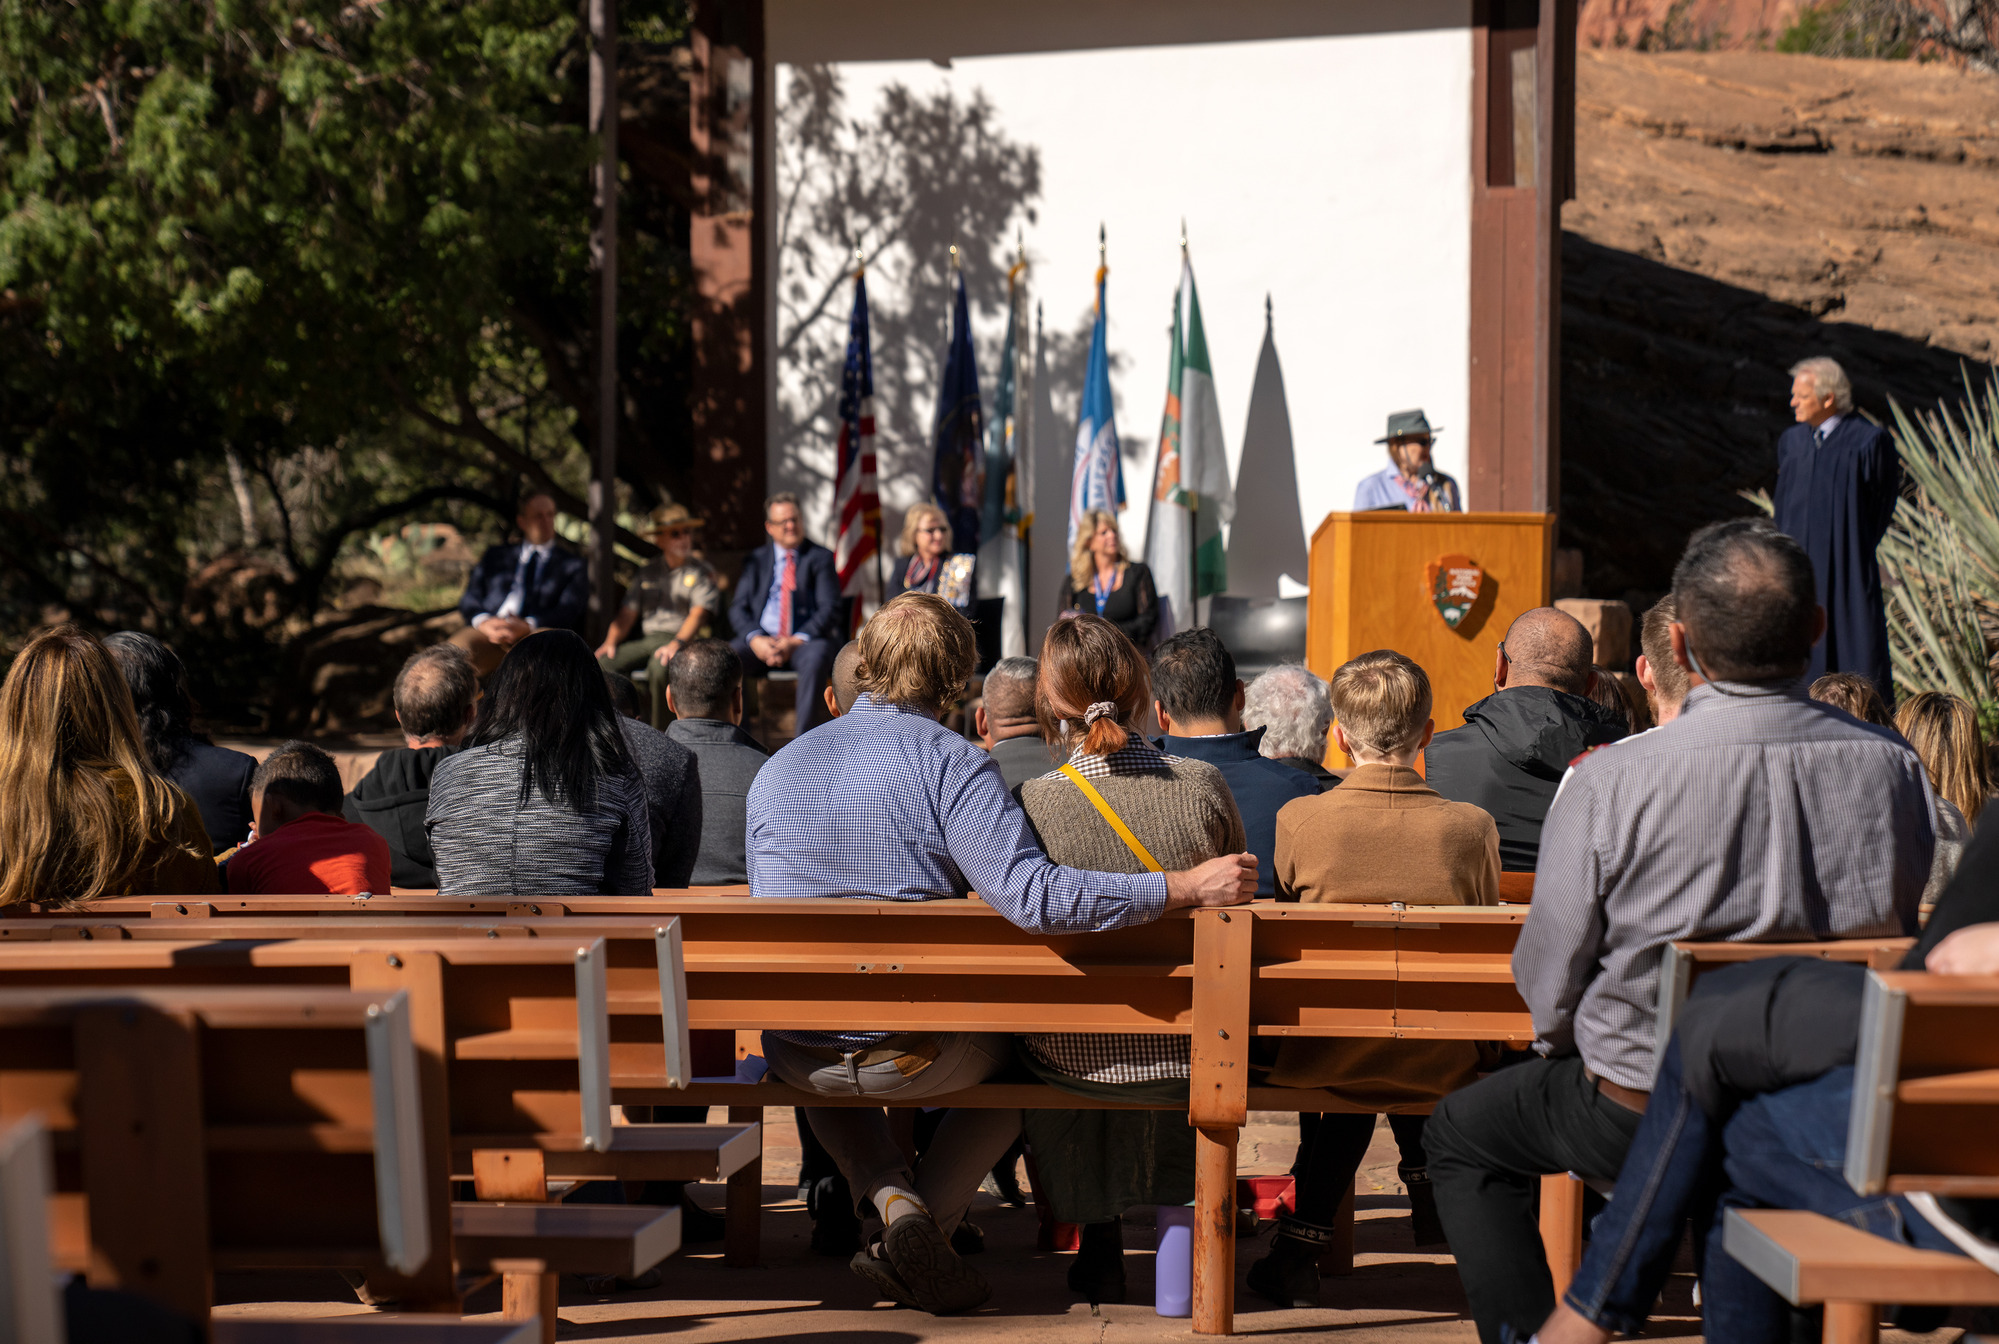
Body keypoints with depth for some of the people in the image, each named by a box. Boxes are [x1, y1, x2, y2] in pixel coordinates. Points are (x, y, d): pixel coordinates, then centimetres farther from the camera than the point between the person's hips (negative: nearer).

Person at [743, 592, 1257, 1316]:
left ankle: (888, 1194, 12)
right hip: (913, 1051, -3)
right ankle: (925, 1229, 11)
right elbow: (1034, 896, -24)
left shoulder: (777, 768, 5)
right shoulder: (951, 762, -11)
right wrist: (1189, 886, -21)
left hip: (795, 1054, 4)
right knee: (1015, 1046, 29)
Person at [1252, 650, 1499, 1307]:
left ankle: (1300, 1245, 30)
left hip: (1324, 1058, -1)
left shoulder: (1298, 820, -12)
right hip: (1442, 1068, 1)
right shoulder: (1471, 828, -11)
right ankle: (1427, 1180, 39)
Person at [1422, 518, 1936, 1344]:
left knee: (1461, 1134, 23)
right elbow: (1897, 939, 4)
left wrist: (1577, 1050, 11)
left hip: (1643, 1119, -4)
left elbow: (1549, 982, -11)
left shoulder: (1609, 782, -21)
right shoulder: (1892, 768, -11)